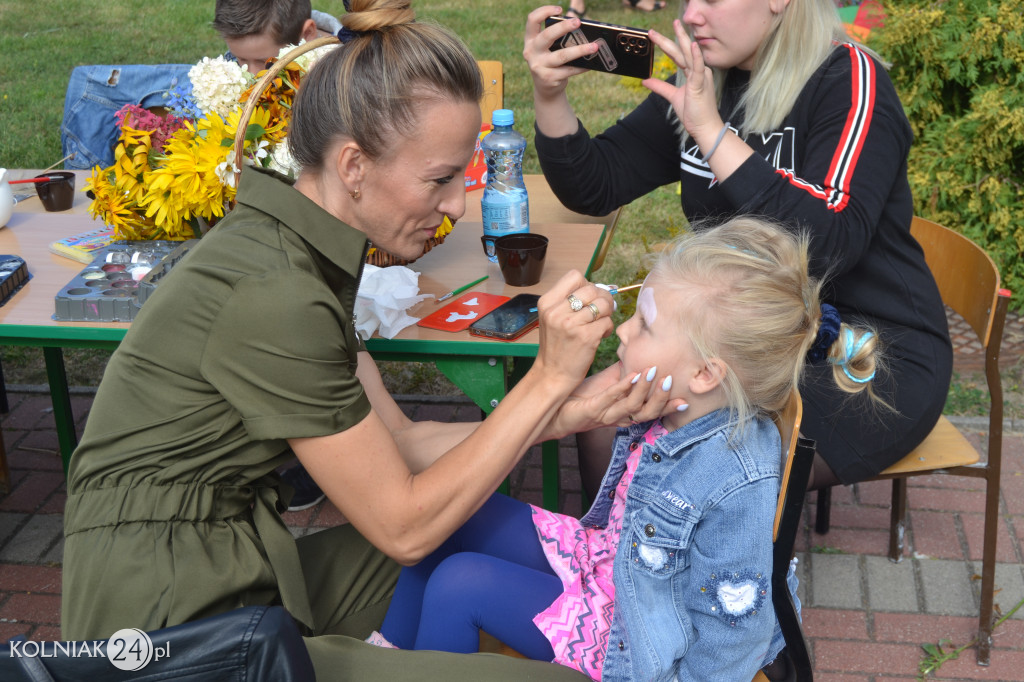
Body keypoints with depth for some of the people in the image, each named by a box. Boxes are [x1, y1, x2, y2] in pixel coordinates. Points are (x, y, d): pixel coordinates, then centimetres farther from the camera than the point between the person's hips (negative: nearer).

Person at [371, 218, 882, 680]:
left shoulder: (736, 489, -35)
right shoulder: (672, 410, -12)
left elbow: (730, 637, -25)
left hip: (628, 635, -8)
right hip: (604, 557, 8)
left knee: (458, 584, -12)